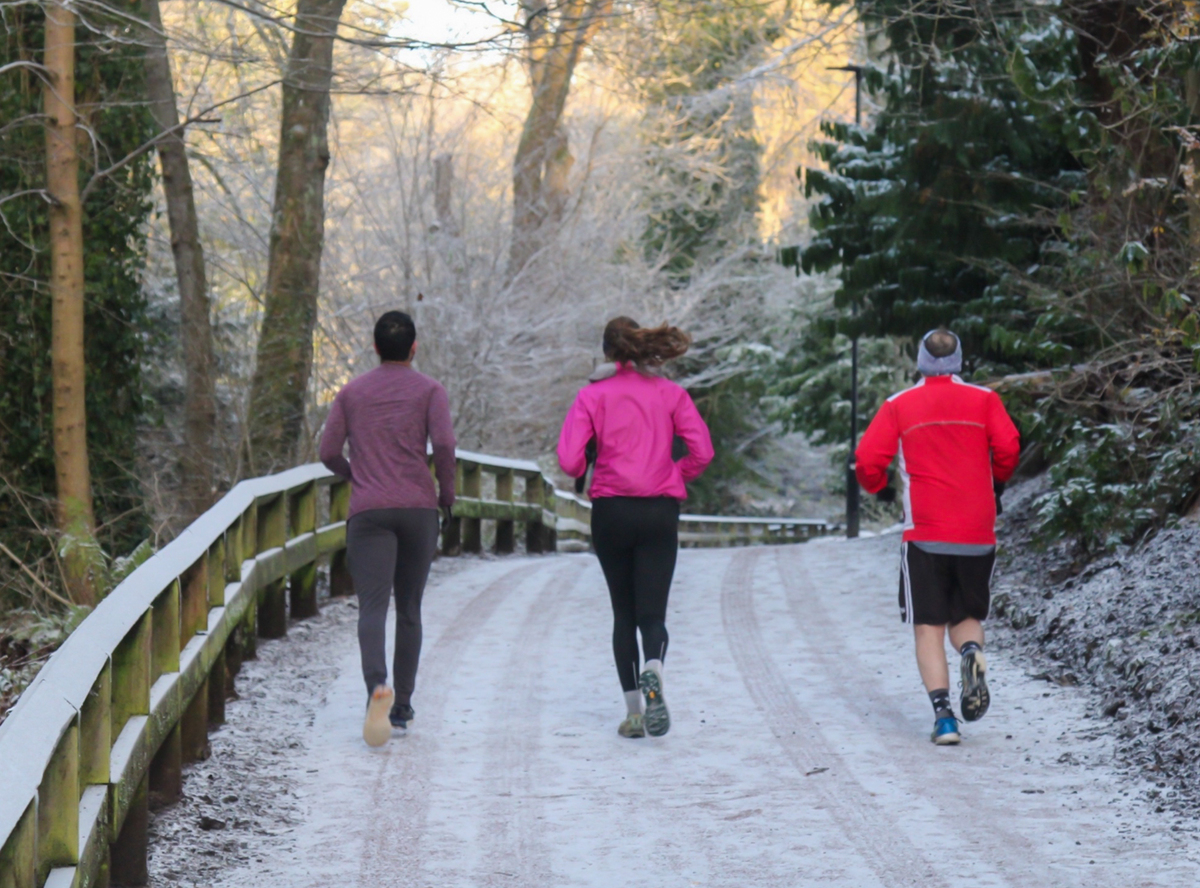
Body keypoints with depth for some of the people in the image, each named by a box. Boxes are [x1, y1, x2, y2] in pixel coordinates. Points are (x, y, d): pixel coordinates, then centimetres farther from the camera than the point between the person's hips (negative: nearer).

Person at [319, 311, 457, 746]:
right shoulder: (428, 390, 4)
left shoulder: (352, 392, 11)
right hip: (418, 508, 0)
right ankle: (402, 706, 16)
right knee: (409, 610, 13)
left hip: (368, 513, 0)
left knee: (372, 608, -12)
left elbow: (328, 452, 6)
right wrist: (446, 491, 3)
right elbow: (444, 443, -11)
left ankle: (378, 686, -38)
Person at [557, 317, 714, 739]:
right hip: (660, 512, 0)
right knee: (652, 613, -1)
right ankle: (652, 672, -34)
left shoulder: (593, 395, 0)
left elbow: (569, 458, -9)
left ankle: (633, 712, 9)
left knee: (624, 613, 13)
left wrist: (585, 473, 13)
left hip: (610, 510, 0)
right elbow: (702, 451, -4)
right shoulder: (670, 393, 4)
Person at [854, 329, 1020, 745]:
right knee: (966, 616, 17)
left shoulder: (899, 406, 3)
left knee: (928, 627, 4)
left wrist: (880, 489, 16)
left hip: (924, 535, -1)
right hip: (978, 535, 1)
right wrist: (996, 482, 13)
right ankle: (972, 651, -18)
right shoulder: (984, 400, 5)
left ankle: (943, 714, -12)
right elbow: (1008, 447, -7)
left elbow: (867, 460, -5)